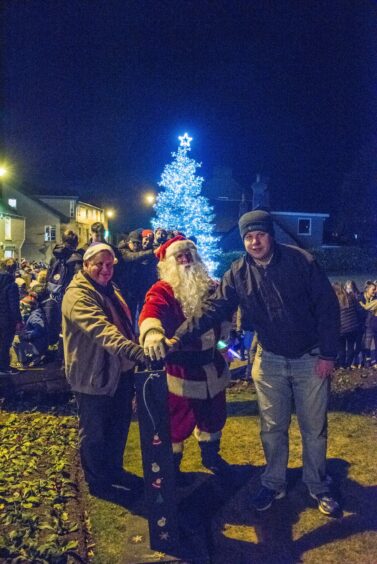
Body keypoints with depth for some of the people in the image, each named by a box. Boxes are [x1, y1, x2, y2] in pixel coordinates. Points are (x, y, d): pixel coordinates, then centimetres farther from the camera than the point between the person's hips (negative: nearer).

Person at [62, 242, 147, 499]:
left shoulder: (111, 289, 10)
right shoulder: (77, 295, -21)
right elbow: (101, 329, -37)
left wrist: (132, 356, 18)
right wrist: (134, 351, -49)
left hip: (121, 372, 9)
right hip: (94, 377, -9)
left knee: (119, 427, 22)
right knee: (95, 433, 10)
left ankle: (114, 470, 43)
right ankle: (97, 481, 31)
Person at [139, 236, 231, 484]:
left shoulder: (208, 286, 6)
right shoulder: (162, 290, -14)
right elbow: (150, 313, -36)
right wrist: (152, 333, -56)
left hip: (212, 366, 6)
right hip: (181, 369, -6)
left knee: (214, 416, 23)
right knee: (178, 421, 8)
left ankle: (211, 455, 49)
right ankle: (172, 465, 35)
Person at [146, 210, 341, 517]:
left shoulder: (300, 260, -14)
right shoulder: (238, 273, -7)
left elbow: (327, 306, -11)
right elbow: (212, 309, -14)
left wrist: (328, 354, -12)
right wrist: (178, 338, -27)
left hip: (311, 358, -2)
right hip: (270, 359, 2)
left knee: (314, 428, 12)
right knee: (272, 428, 13)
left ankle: (318, 486, 34)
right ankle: (274, 483, 35)